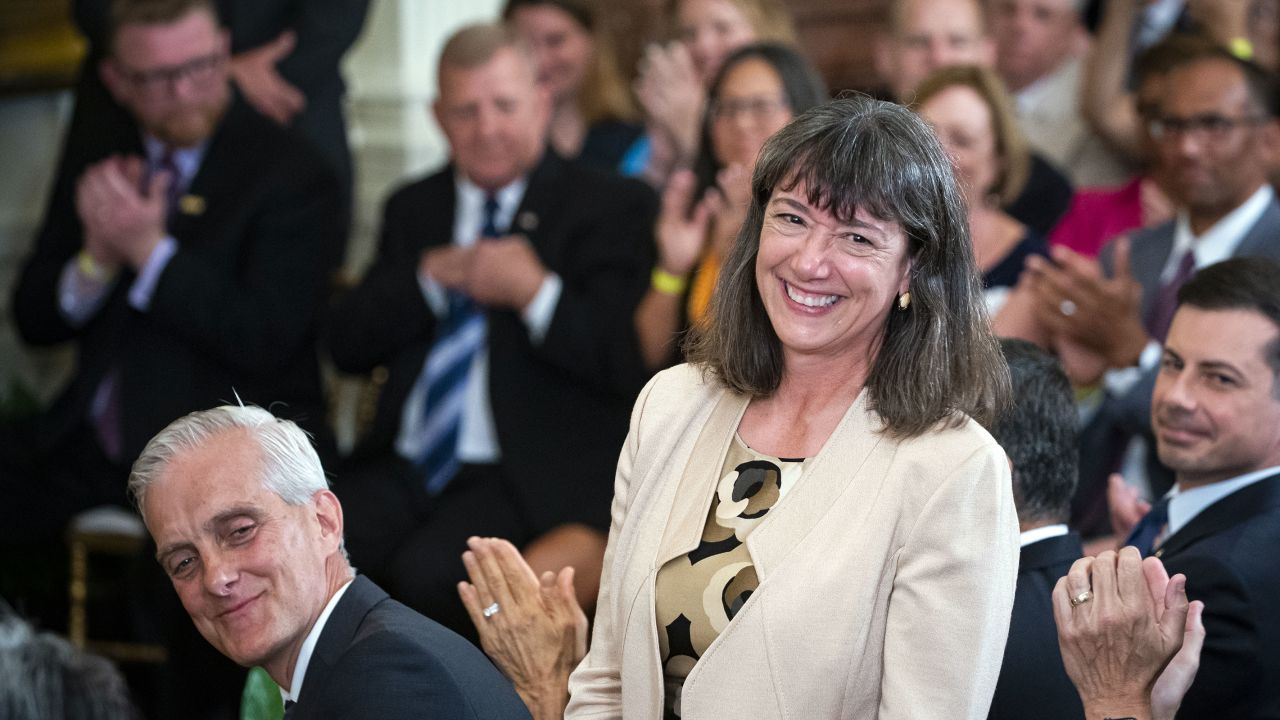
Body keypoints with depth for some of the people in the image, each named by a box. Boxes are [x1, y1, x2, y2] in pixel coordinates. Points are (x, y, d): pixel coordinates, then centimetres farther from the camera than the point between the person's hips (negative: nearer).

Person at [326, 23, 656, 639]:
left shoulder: (609, 207, 4)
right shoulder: (414, 208, 20)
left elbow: (622, 363, -6)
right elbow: (347, 345, 10)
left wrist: (535, 292, -21)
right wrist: (434, 276, -4)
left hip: (526, 477, -4)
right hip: (403, 467, 4)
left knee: (425, 571, -32)